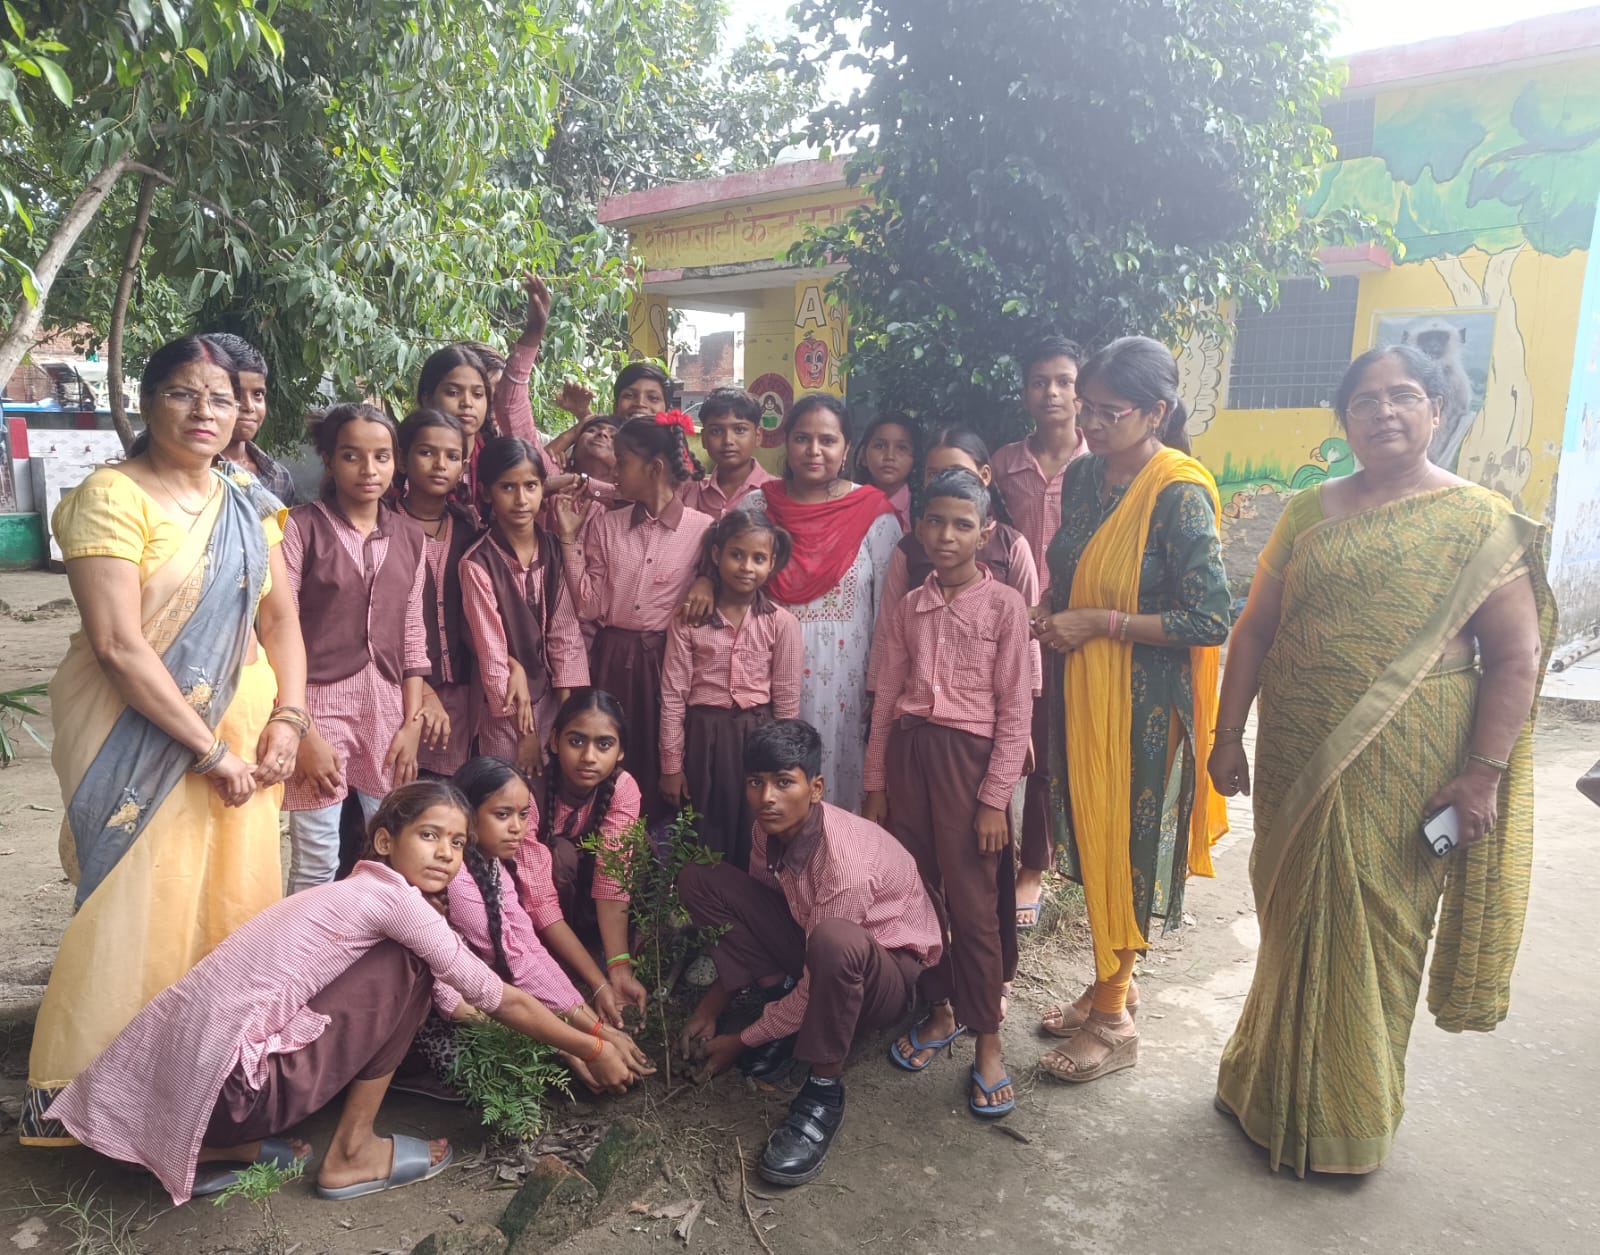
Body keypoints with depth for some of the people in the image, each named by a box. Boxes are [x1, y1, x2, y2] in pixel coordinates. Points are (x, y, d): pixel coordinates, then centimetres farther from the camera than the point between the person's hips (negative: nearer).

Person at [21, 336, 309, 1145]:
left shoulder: (248, 505, 10)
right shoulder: (113, 496, -10)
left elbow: (280, 618, 10)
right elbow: (117, 645, -17)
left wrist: (286, 720, -5)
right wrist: (210, 750, -16)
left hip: (242, 736, 6)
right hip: (145, 743, -5)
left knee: (238, 907, 10)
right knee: (136, 917, -1)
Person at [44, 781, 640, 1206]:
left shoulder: (361, 895, 16)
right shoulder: (394, 896, -11)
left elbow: (453, 1002, 21)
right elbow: (496, 998, -6)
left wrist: (566, 1043, 20)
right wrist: (591, 1048, 6)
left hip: (175, 1068, 9)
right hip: (226, 1085, -9)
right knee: (405, 969, -7)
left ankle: (222, 1147, 13)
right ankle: (352, 1155, 5)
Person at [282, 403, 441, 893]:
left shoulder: (409, 537, 9)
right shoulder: (302, 527, -5)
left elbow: (412, 636, 11)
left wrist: (413, 723, 4)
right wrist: (304, 733, -12)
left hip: (388, 710, 4)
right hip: (318, 705, -4)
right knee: (316, 865, -1)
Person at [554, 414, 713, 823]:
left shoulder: (702, 528, -6)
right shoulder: (605, 526, 3)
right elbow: (589, 606, -2)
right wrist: (570, 537, -4)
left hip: (669, 657, -2)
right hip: (614, 658, 3)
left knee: (662, 759, 6)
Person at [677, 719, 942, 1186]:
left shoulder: (845, 862, -34)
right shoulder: (771, 829, -12)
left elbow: (814, 989, -27)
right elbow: (754, 916, 5)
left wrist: (741, 1041, -15)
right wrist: (712, 1005, 0)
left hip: (890, 971, -7)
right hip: (812, 942, 7)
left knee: (832, 942, -45)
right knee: (699, 880, -6)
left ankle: (824, 1091, -21)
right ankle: (783, 1017, -1)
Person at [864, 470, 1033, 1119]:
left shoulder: (1004, 605, -3)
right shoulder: (906, 608, 9)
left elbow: (1016, 708, -5)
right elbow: (886, 699, 11)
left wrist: (995, 797, -9)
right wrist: (875, 784, 9)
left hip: (968, 756, -4)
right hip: (907, 754, 4)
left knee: (972, 905, 0)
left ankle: (986, 1038, 16)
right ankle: (941, 1009, 30)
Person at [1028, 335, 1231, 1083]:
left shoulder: (1179, 495, -17)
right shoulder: (1084, 475, 5)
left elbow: (1209, 620, -20)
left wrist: (1098, 622, -20)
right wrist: (1053, 614, 1)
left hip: (1143, 702, -7)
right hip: (1081, 688, 7)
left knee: (1124, 848, 4)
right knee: (1092, 840, 15)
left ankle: (1113, 1022, 20)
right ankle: (1111, 984, 34)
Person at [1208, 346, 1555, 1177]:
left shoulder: (1479, 522, -3)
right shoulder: (1308, 513, 6)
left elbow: (1516, 657, -6)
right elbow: (1254, 629, 6)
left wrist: (1485, 773, -12)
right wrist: (1228, 735, 3)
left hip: (1403, 771, -3)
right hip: (1297, 762, 3)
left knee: (1372, 931, 8)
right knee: (1292, 921, 13)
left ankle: (1347, 1121, 30)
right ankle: (1273, 1084, 35)